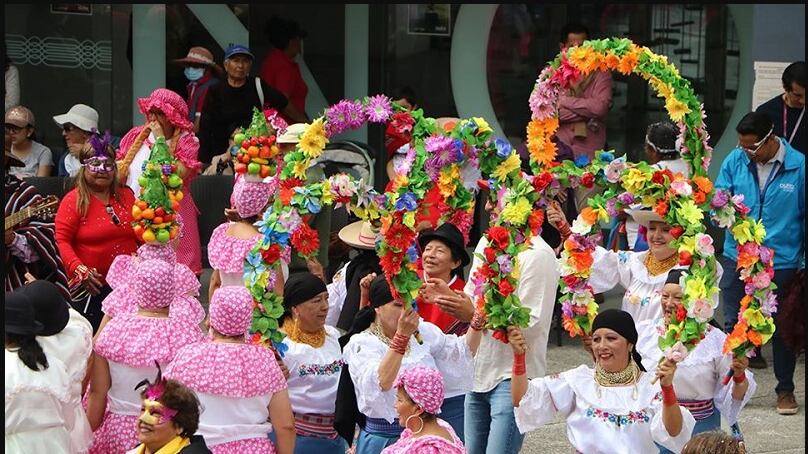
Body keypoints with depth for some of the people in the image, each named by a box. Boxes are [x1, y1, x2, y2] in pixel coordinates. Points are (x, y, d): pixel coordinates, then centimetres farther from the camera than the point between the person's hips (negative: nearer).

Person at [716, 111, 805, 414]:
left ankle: (785, 390, 23)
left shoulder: (798, 167, -9)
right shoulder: (735, 160, -2)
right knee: (734, 325, 7)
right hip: (738, 257, 2)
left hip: (782, 261, -2)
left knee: (781, 328, 10)